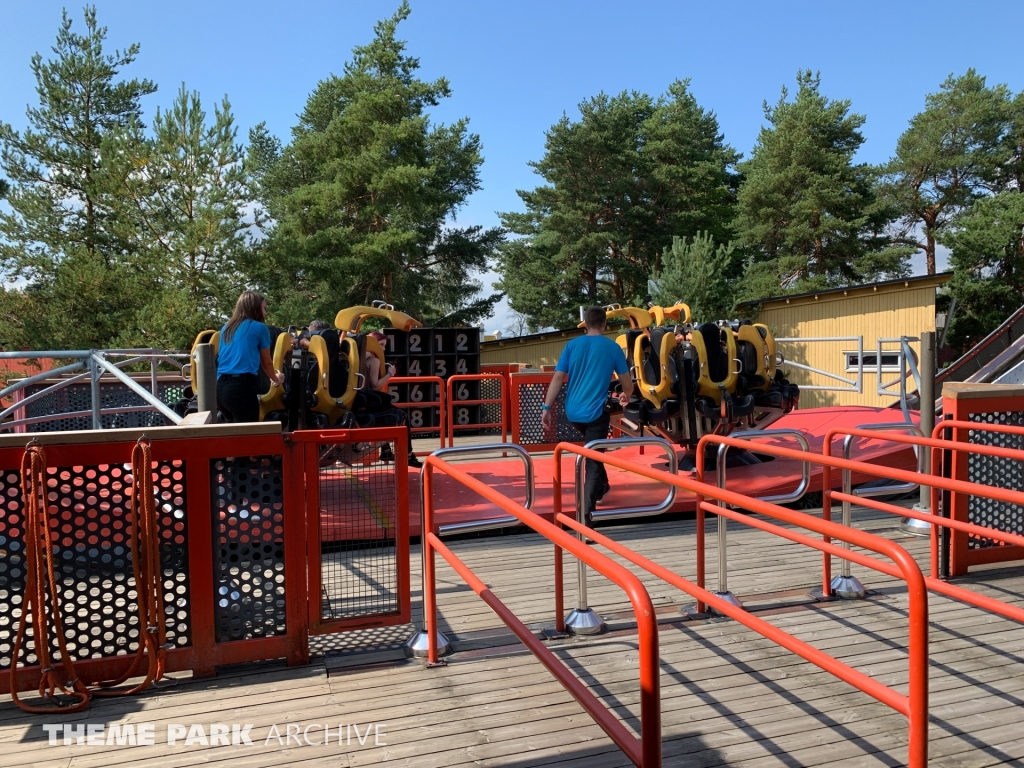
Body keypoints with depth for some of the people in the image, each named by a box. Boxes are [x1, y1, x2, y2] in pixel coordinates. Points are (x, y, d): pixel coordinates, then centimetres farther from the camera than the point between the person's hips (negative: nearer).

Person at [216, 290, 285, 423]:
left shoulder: (226, 328, 19)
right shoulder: (260, 328, 1)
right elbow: (266, 362, 13)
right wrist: (275, 379, 34)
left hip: (221, 386, 7)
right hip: (242, 386, -7)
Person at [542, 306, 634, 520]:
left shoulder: (572, 345, 3)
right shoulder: (612, 347, -1)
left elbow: (558, 378, -4)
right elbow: (627, 383, 4)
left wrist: (547, 408, -3)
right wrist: (626, 396, 26)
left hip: (572, 412, 4)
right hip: (595, 412, -4)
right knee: (593, 462, -3)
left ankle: (601, 486, 45)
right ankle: (586, 514, -14)